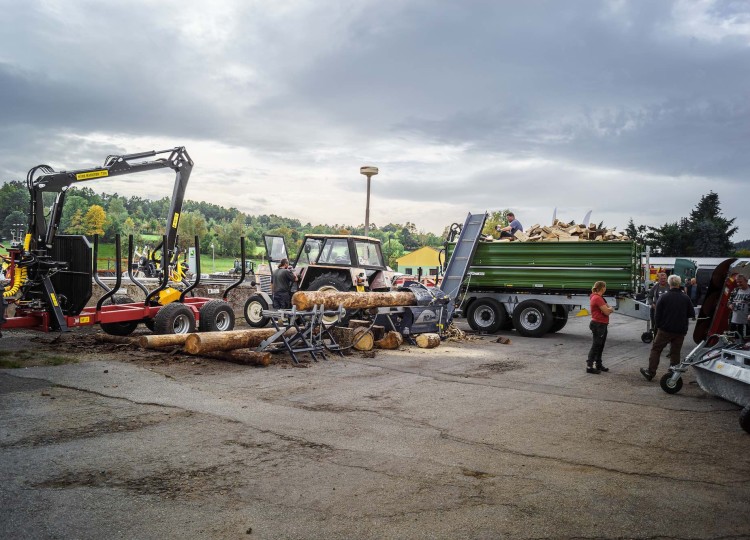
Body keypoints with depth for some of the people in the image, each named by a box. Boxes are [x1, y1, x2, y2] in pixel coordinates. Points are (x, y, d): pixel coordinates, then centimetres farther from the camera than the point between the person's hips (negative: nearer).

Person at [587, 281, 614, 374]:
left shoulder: (599, 297, 15)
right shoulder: (597, 298, -19)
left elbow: (608, 309, 14)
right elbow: (607, 312, -21)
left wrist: (609, 309, -8)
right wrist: (610, 309, 0)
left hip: (602, 325, 10)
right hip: (598, 324, -10)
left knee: (600, 345, 16)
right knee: (596, 345, -7)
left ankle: (598, 364, 26)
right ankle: (589, 366, -4)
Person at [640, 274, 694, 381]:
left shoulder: (663, 297, -7)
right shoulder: (686, 298, -1)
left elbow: (657, 314, -5)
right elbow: (692, 314, 4)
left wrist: (658, 325, 9)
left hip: (665, 329, -2)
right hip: (680, 331, 3)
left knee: (656, 349, 7)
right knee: (675, 352, 11)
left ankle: (650, 372, 6)